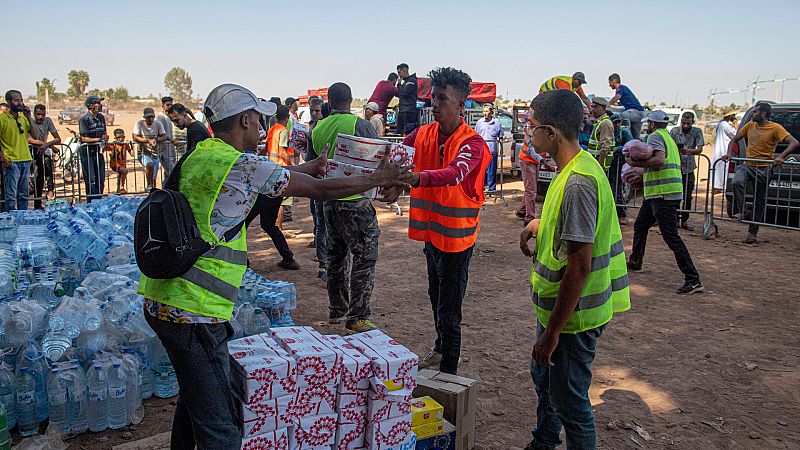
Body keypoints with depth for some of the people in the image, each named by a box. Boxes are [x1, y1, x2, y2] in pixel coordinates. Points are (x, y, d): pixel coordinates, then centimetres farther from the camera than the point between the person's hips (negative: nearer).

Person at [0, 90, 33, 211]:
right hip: (11, 162, -6)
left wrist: (29, 118, -1)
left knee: (23, 195, 13)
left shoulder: (23, 117, 11)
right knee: (11, 196, -3)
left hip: (25, 161, 6)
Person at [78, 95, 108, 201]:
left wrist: (105, 139, -1)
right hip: (87, 152, -7)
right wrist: (99, 139, -18)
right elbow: (84, 138, -14)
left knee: (101, 179, 9)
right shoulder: (84, 119, -10)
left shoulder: (101, 117, 11)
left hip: (98, 151, 7)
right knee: (90, 180, -4)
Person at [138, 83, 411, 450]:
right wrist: (378, 179, 8)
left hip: (161, 300, 10)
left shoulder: (199, 156, 12)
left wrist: (309, 167, 37)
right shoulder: (243, 165, -14)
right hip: (193, 312, -10)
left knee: (194, 399, 27)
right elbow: (323, 190, -7)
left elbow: (267, 176, 25)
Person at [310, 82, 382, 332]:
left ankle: (337, 311, 25)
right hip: (355, 200, -6)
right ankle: (357, 317, 1)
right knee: (364, 258, 1)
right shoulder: (359, 124, -10)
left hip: (329, 200, 6)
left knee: (335, 256, 16)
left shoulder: (317, 129, 6)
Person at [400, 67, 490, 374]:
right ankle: (441, 347, 48)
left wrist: (415, 178, -53)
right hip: (430, 231, 7)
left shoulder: (471, 142, -18)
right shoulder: (422, 135, 1)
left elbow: (455, 173, -37)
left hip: (456, 235, -7)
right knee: (436, 295, 25)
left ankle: (448, 373, 12)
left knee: (449, 309, -1)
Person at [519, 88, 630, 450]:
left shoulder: (578, 182, -28)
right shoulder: (573, 168, 4)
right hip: (556, 305, 11)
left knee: (568, 399, 6)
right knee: (543, 377, 27)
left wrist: (553, 331, -24)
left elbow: (579, 267, -28)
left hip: (573, 313, -11)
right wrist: (539, 224, 8)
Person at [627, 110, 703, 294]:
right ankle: (635, 262, 38)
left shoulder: (655, 136, -8)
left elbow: (659, 161, -24)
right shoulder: (668, 137, 22)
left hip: (664, 194, -11)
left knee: (671, 236, -12)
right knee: (640, 225, 23)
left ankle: (693, 280, -13)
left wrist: (635, 163, -14)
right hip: (658, 193, 11)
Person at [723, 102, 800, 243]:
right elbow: (735, 139, 17)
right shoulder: (750, 125, 7)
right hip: (748, 165, 4)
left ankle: (752, 233, 11)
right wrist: (729, 153, -1)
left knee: (759, 201, 3)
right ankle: (743, 212, -14)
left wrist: (781, 157, -31)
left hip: (764, 168, -4)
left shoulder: (775, 128, -9)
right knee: (737, 182, -29)